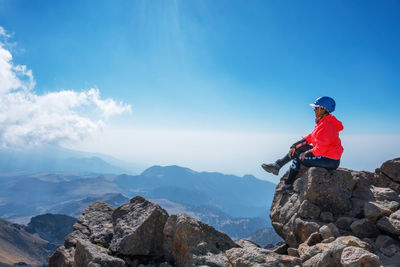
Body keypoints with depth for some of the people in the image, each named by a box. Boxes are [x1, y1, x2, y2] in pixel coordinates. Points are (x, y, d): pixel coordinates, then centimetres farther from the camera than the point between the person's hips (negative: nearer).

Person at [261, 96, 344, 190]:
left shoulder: (326, 126, -25)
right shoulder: (322, 122, 9)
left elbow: (321, 149, -27)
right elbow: (311, 137, 11)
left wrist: (306, 154, -13)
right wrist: (294, 146, 2)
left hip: (330, 161, -10)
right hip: (326, 155, 10)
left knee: (298, 158, -9)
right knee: (299, 147, 6)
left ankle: (287, 186, 7)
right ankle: (277, 165, 6)